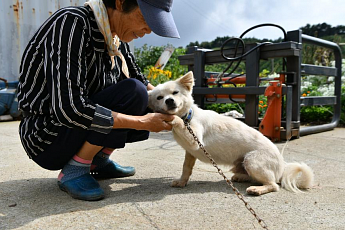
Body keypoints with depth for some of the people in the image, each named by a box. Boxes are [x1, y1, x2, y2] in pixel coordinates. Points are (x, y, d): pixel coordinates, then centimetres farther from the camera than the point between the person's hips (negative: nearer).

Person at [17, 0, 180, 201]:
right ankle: (73, 171, -12)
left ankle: (99, 162, 7)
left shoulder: (116, 36, -1)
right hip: (49, 137, -8)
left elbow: (138, 78, 13)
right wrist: (142, 122, -28)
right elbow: (68, 109, -33)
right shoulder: (72, 23, -25)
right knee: (133, 93, -25)